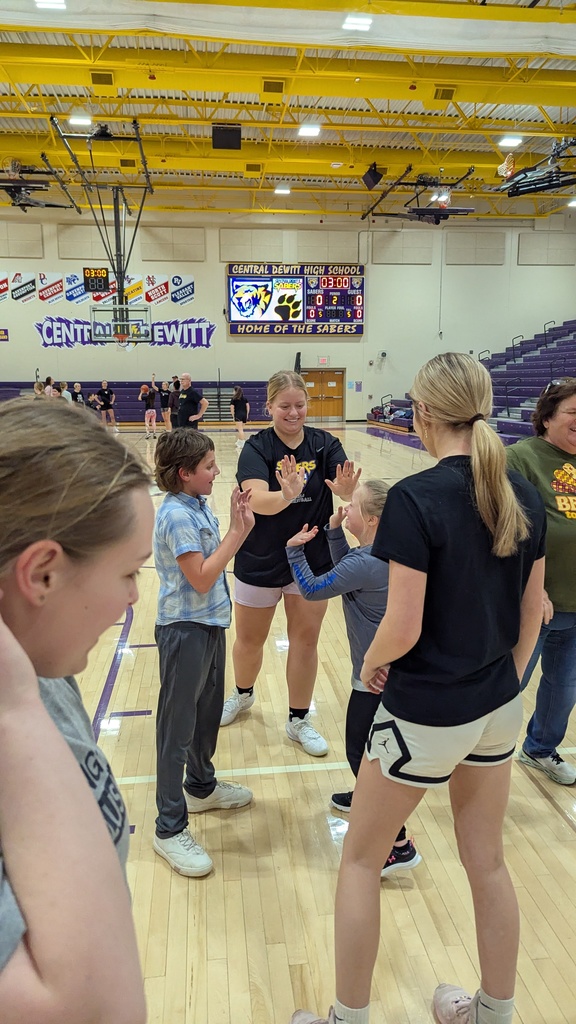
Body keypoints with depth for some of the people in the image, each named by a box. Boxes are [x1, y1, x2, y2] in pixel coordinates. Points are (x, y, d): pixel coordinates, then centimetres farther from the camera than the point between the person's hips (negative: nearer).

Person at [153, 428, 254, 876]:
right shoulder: (176, 516, -21)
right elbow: (201, 578, -24)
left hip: (211, 624, 9)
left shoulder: (201, 506, 6)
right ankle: (170, 829, 16)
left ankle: (201, 787, 45)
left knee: (209, 713, 23)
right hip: (185, 631, -9)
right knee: (177, 729, 2)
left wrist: (240, 525, -3)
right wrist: (238, 532, -20)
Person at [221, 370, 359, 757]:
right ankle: (243, 695, 46)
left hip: (313, 558, 1)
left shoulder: (325, 444, -7)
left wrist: (346, 489, -44)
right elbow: (258, 500, -30)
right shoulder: (257, 448, -14)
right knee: (250, 640, 16)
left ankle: (299, 720, 28)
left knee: (306, 639, 9)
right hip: (261, 561, -1)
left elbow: (348, 488, -21)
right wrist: (287, 495, -51)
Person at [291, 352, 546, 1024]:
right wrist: (505, 685, 18)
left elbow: (402, 628, -24)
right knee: (487, 861, 23)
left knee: (360, 858, 16)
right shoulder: (524, 497, -2)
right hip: (498, 708, 7)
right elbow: (531, 613, 5)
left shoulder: (416, 497, -22)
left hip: (426, 713, -6)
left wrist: (370, 664, -3)